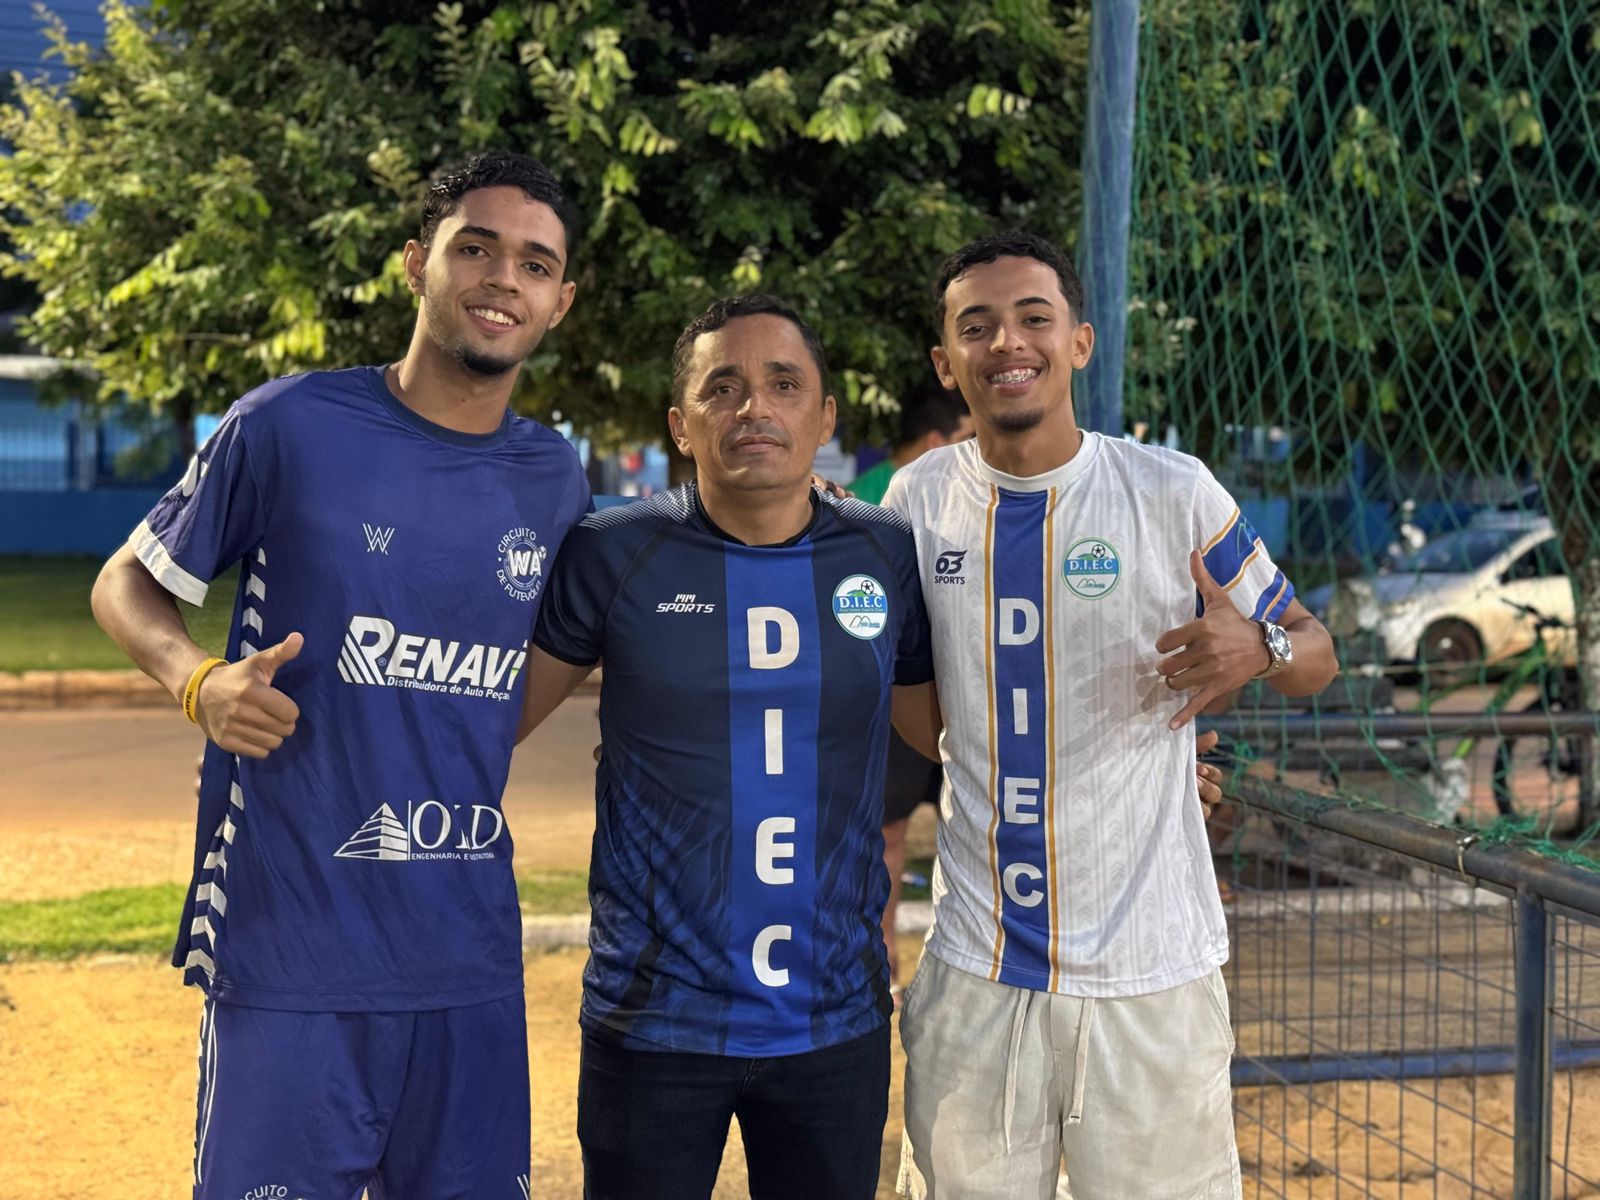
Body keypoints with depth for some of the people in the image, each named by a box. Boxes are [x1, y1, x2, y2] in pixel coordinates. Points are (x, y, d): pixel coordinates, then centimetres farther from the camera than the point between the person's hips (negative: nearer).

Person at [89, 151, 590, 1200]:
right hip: (287, 956, -4)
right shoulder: (289, 426, -6)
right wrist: (200, 682, -14)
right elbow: (129, 582, 3)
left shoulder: (556, 480, 6)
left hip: (471, 962, 4)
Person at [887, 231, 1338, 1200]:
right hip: (972, 969, 3)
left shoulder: (1172, 493, -6)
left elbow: (1316, 654, 2)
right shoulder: (920, 499, 3)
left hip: (1147, 970, -3)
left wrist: (1259, 650, -20)